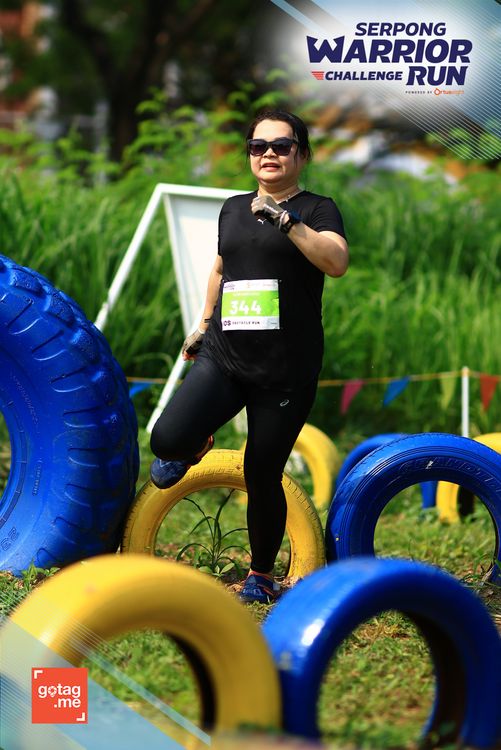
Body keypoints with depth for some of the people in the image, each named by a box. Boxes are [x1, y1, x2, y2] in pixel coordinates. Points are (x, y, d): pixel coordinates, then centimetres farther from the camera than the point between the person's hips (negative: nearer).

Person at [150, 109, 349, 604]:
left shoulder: (316, 209, -1)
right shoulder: (233, 209, 14)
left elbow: (337, 261, -22)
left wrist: (284, 220, -29)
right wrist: (204, 324, 29)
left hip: (286, 372, -3)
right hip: (223, 358, 3)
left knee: (262, 477, 1)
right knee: (167, 439, -19)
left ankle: (261, 576, 24)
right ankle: (194, 448, 20)